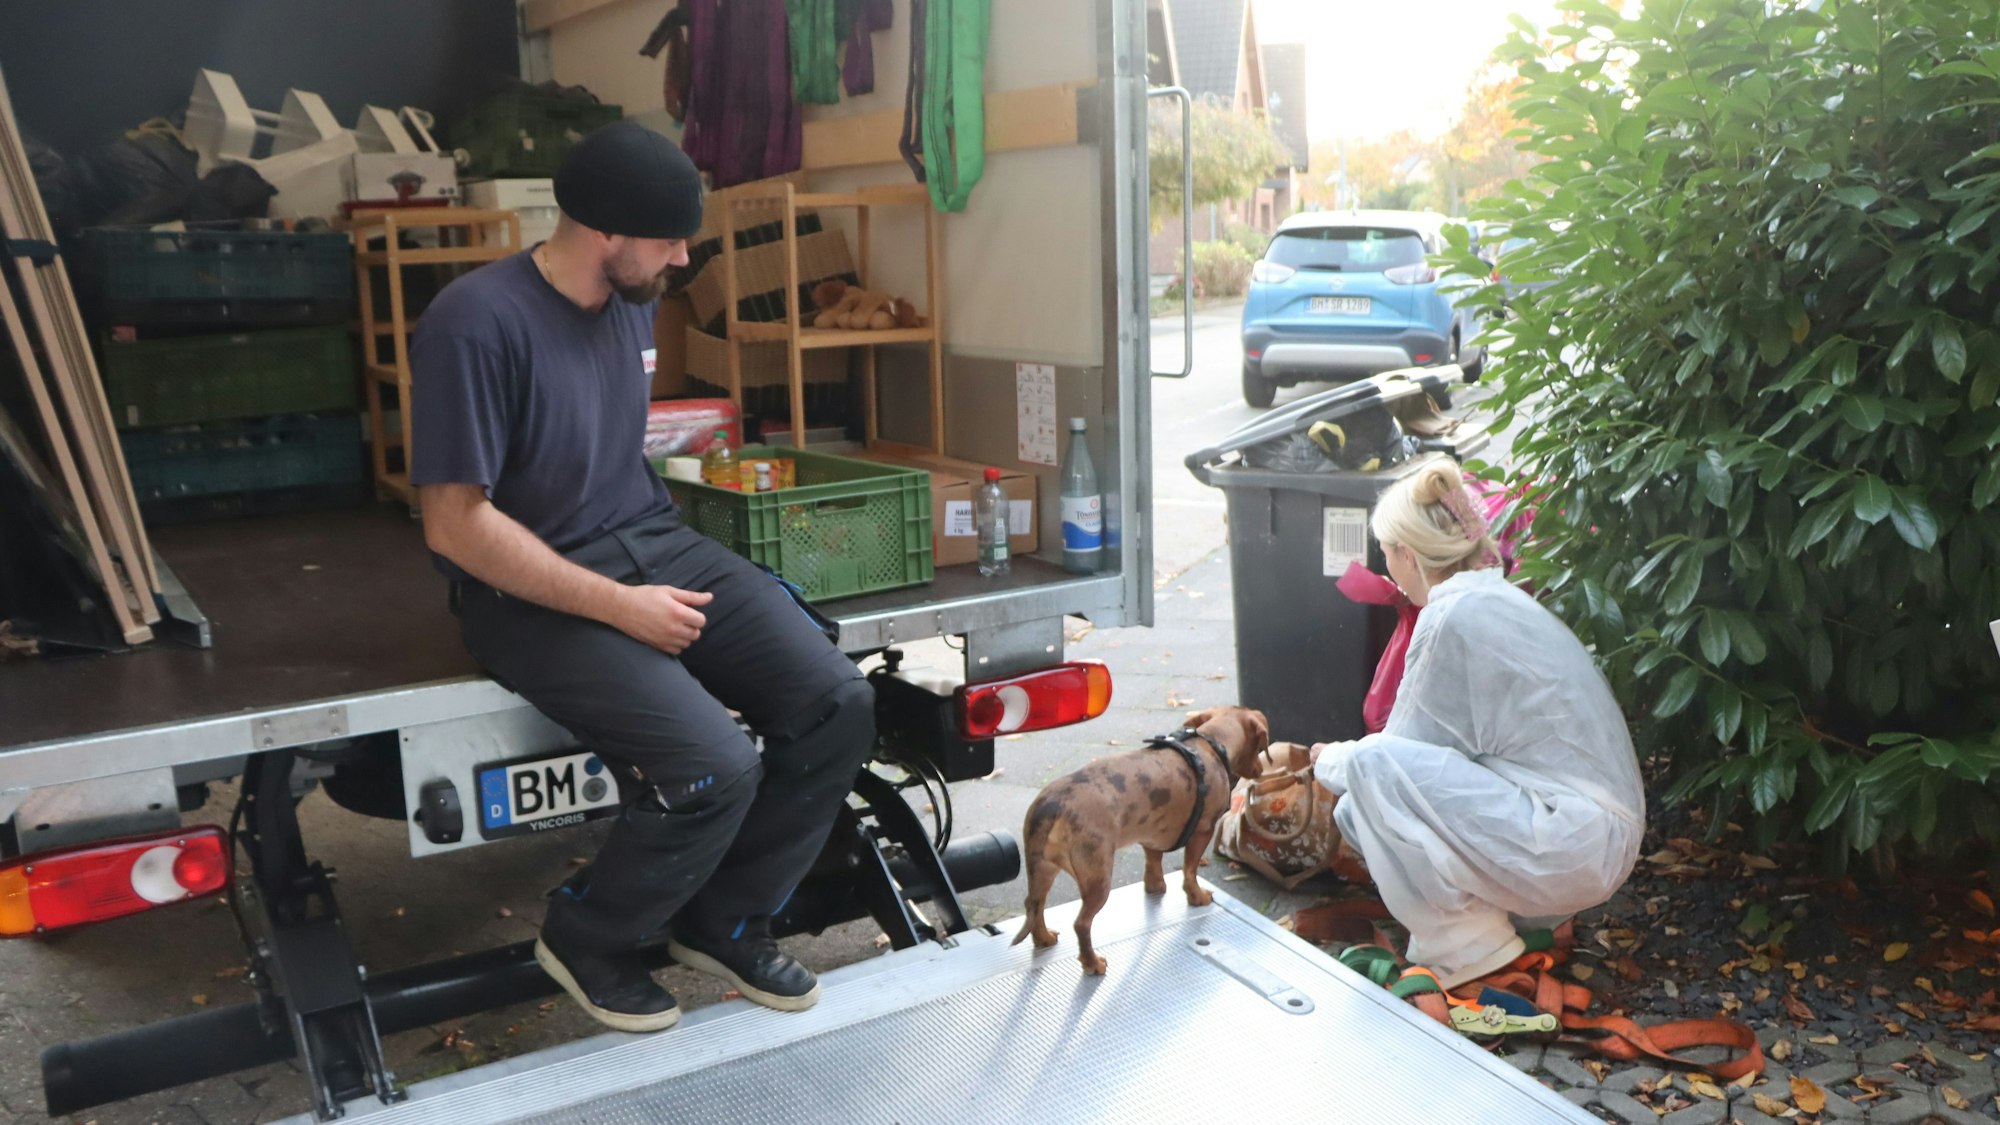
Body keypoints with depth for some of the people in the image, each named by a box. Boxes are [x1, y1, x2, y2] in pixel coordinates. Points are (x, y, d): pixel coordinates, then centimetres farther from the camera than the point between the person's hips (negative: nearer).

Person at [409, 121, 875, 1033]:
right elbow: (455, 525, -20)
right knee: (715, 768, -26)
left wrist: (657, 561, 13)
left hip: (657, 545, 7)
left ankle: (724, 920, 11)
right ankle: (585, 937, 6)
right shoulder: (477, 323, -19)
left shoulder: (631, 301, 5)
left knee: (838, 704, -10)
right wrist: (616, 605, -20)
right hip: (539, 595, -7)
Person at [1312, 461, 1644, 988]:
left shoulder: (1456, 617, -16)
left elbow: (1408, 745, -7)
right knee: (1357, 814, 8)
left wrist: (1332, 761, 13)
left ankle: (1465, 946, -6)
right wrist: (1344, 759, 34)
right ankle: (1518, 909, 13)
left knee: (1373, 766, -18)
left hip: (1574, 844, -9)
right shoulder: (1499, 599, 14)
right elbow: (1434, 736, 23)